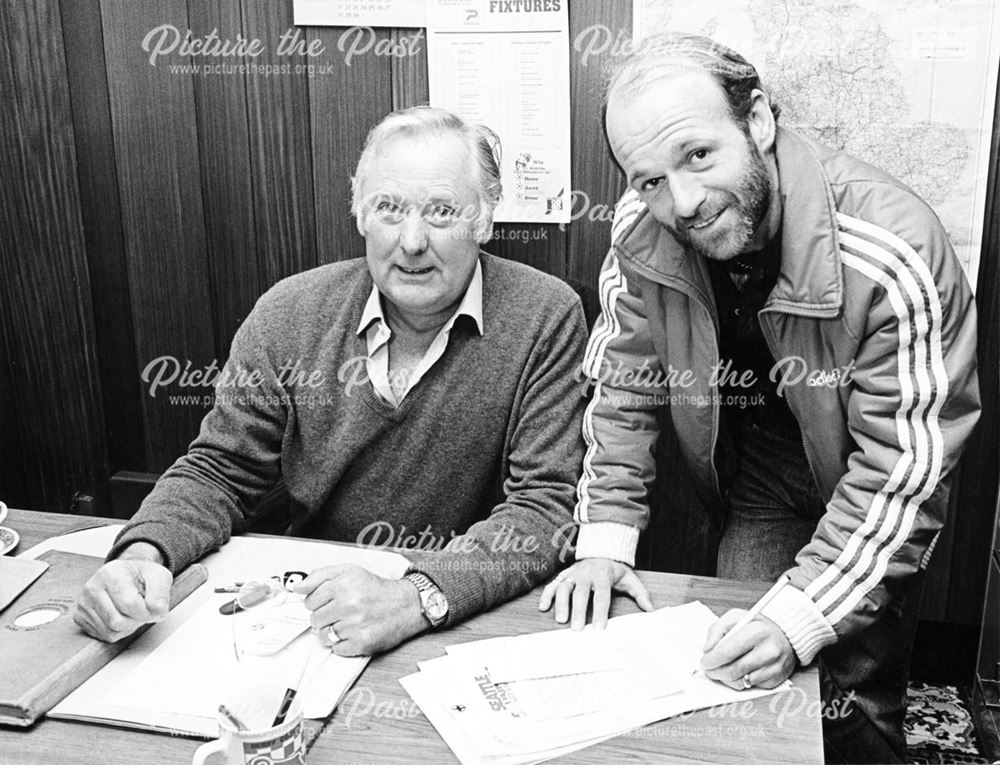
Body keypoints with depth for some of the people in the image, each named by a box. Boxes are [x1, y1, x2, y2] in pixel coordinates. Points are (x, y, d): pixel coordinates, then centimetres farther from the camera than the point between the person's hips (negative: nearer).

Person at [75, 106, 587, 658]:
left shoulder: (545, 320, -14)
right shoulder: (290, 316, -5)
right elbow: (219, 471, 1)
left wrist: (415, 598, -33)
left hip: (482, 620, -1)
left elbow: (546, 507, -18)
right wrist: (143, 555, -19)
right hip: (308, 605, 2)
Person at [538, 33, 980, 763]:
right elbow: (624, 391, -7)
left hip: (870, 500, -2)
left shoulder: (894, 254, -31)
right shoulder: (641, 234, -19)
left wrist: (800, 615, -33)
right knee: (738, 680, 8)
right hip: (756, 493, 3)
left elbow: (905, 462, -27)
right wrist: (606, 538, -15)